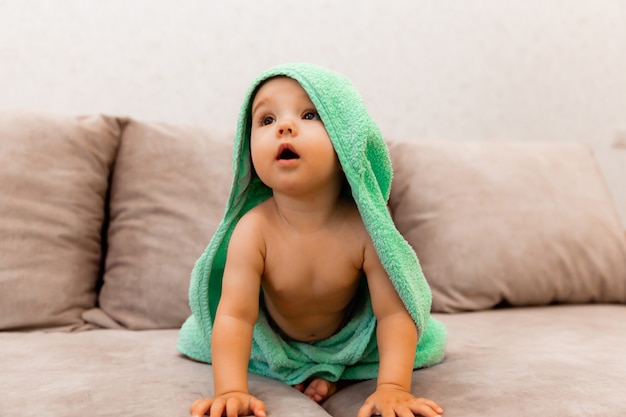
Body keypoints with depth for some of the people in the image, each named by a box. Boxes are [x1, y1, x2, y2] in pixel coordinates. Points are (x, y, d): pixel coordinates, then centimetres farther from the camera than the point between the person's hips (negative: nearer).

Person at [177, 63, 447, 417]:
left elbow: (394, 313, -31)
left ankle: (335, 372, 6)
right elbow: (234, 316, -34)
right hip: (274, 343, 1)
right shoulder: (253, 230, -30)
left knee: (427, 342, -7)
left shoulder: (365, 229, -30)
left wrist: (393, 387, -44)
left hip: (349, 341, 0)